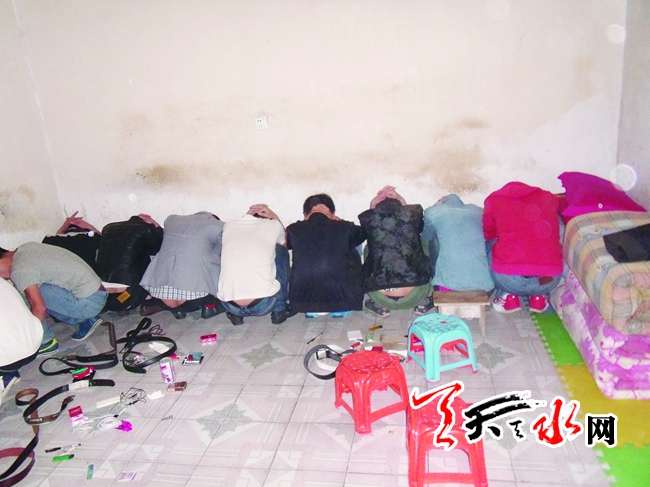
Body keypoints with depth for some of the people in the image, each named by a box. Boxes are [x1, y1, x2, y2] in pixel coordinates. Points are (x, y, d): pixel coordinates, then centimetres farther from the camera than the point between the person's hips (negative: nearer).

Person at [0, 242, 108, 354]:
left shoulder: (19, 270, -14)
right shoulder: (24, 248, 11)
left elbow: (39, 308, -21)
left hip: (88, 302, -9)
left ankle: (46, 341, 3)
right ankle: (86, 320, 18)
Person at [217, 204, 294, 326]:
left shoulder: (228, 226, 14)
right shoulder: (273, 225, 9)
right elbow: (285, 245, 33)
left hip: (230, 305, 2)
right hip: (264, 304, -2)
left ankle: (235, 314, 24)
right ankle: (279, 309, 20)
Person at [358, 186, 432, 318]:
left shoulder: (369, 218, 2)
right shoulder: (413, 213, 3)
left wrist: (372, 206, 23)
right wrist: (403, 203, 27)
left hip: (383, 299, 0)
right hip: (415, 296, 0)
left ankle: (380, 306, 23)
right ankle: (423, 302, 24)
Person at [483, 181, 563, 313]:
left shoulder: (495, 200, 12)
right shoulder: (549, 198, 19)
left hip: (509, 279, -2)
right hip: (549, 280, 3)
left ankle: (508, 297, 16)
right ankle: (539, 297, 19)